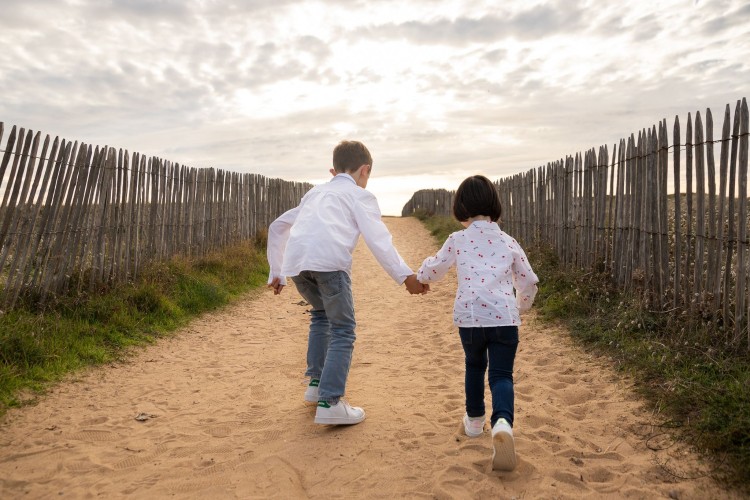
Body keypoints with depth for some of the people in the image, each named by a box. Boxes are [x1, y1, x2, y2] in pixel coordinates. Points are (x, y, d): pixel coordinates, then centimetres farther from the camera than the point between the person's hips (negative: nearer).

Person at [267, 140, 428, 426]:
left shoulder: (315, 193, 36)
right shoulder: (360, 195, 19)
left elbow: (277, 226, 38)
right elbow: (378, 239, 2)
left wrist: (276, 272, 42)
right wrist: (405, 276, 0)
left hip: (295, 262, 6)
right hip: (329, 260, -6)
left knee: (322, 313, 28)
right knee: (342, 329, 3)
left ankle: (316, 382, 29)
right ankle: (329, 403, -6)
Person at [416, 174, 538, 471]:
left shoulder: (457, 240, 7)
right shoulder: (509, 243, 13)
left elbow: (431, 271, 20)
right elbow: (528, 282, 21)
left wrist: (420, 274, 43)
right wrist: (521, 306, 41)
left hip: (469, 317, 0)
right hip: (504, 317, 0)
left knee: (474, 365, 25)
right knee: (501, 374, 4)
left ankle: (474, 421, 36)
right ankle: (502, 424, -24)